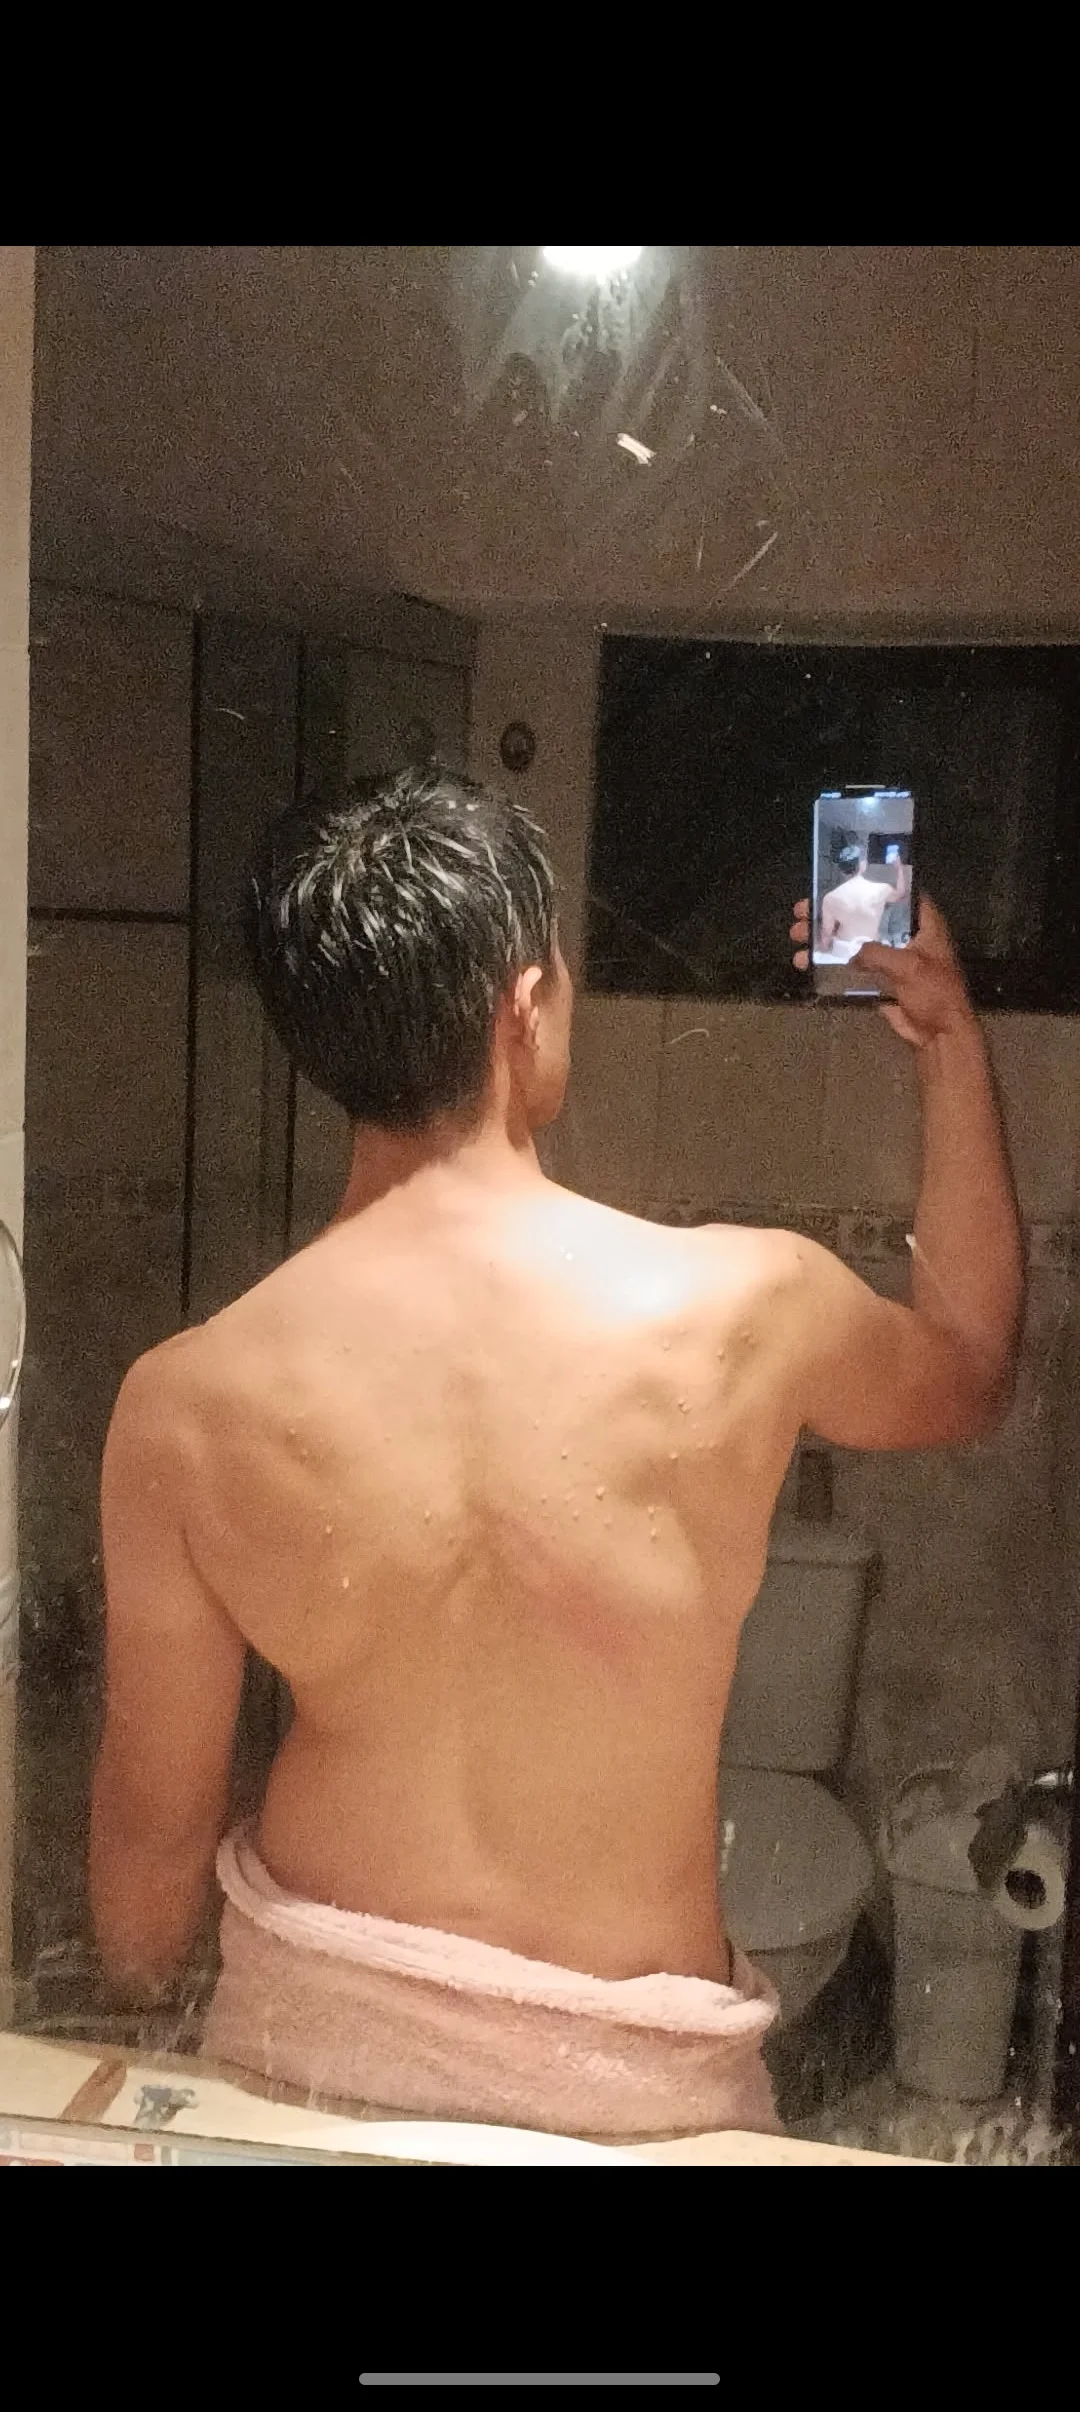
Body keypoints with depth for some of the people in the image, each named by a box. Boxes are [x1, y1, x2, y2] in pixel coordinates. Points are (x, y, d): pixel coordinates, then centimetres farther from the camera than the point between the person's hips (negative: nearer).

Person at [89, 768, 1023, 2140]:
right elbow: (970, 1372, 4)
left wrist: (141, 2001, 16)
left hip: (308, 2027, 1)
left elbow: (153, 1824, -5)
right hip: (625, 2072, 0)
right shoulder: (744, 1306, -20)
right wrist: (951, 1044, 12)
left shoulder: (186, 1405, -18)